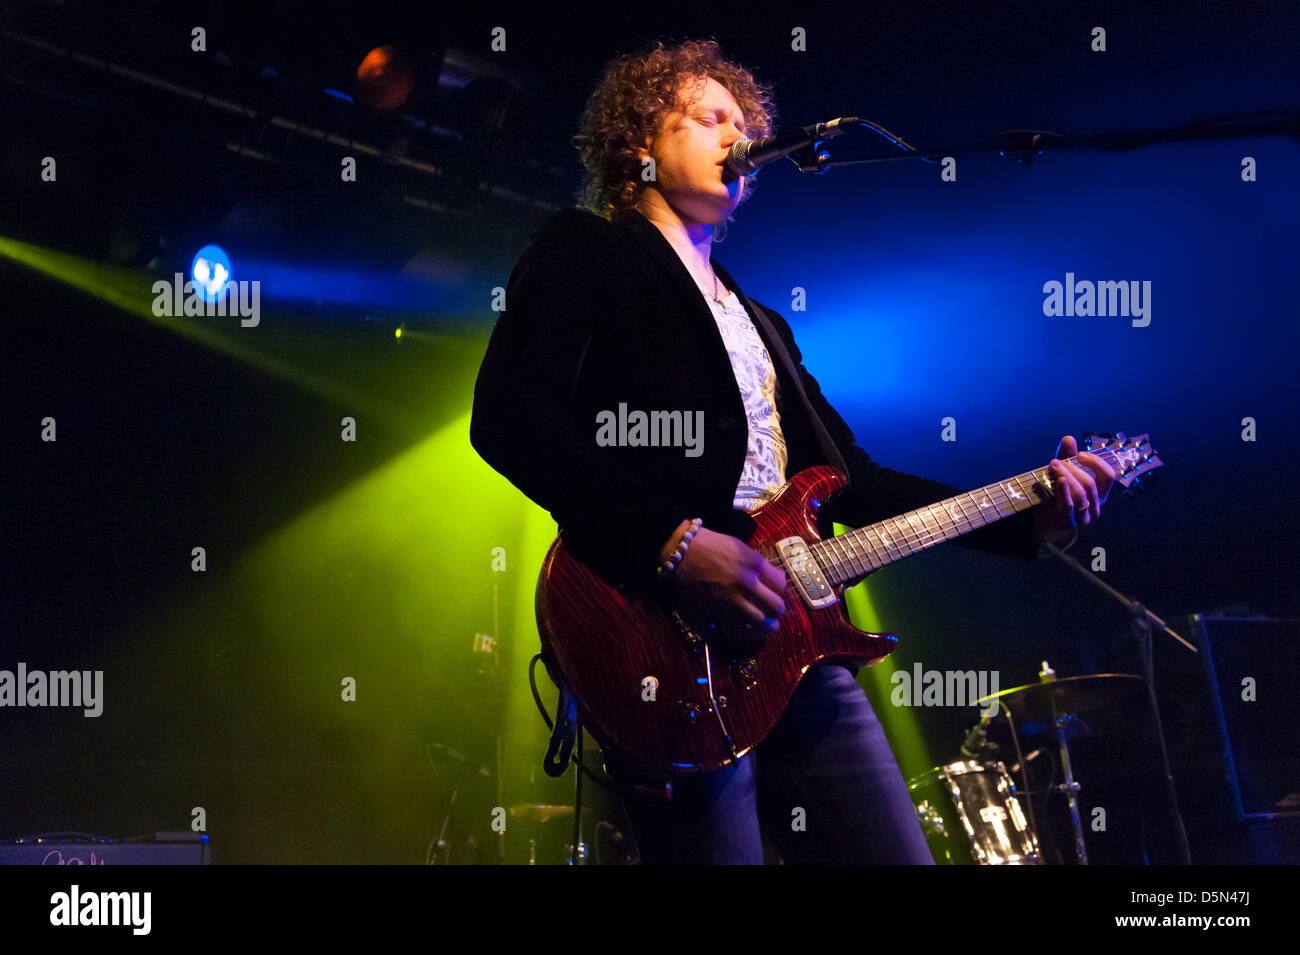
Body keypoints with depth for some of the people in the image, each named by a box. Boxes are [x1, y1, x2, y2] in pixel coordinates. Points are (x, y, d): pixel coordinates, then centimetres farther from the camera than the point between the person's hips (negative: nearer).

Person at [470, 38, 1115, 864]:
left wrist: (1026, 517, 14)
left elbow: (851, 477, 25)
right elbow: (509, 418, -11)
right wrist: (672, 542, -20)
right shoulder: (584, 254, 6)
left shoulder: (758, 321, 29)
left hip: (797, 649, 7)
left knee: (897, 853, 3)